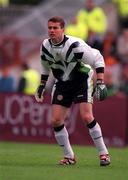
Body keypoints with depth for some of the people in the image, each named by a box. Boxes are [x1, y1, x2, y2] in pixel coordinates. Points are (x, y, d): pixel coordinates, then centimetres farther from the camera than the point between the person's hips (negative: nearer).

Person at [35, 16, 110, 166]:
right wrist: (42, 86, 14)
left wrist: (100, 83, -21)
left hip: (82, 81, -5)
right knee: (56, 120, -6)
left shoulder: (75, 45, -25)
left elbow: (98, 59, -17)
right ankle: (69, 156, 9)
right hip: (62, 83, 5)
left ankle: (103, 153, -5)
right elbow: (45, 67, 14)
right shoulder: (45, 46, -8)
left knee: (87, 117, -19)